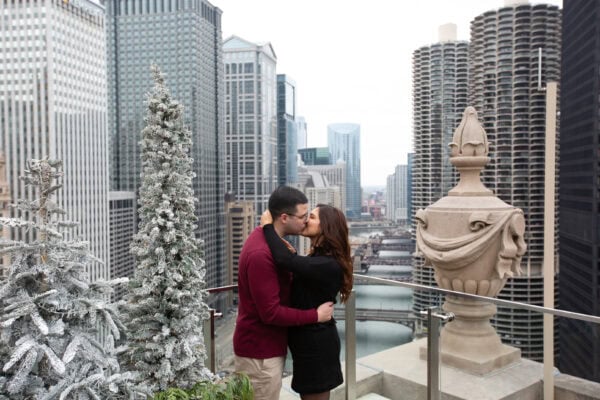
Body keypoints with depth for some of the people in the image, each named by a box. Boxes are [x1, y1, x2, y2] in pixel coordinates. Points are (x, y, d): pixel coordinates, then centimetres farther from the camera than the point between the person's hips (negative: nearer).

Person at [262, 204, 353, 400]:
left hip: (316, 343, -9)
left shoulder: (329, 265, -25)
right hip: (311, 340, 9)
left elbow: (285, 259, -36)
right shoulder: (318, 258, 9)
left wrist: (268, 225, -23)